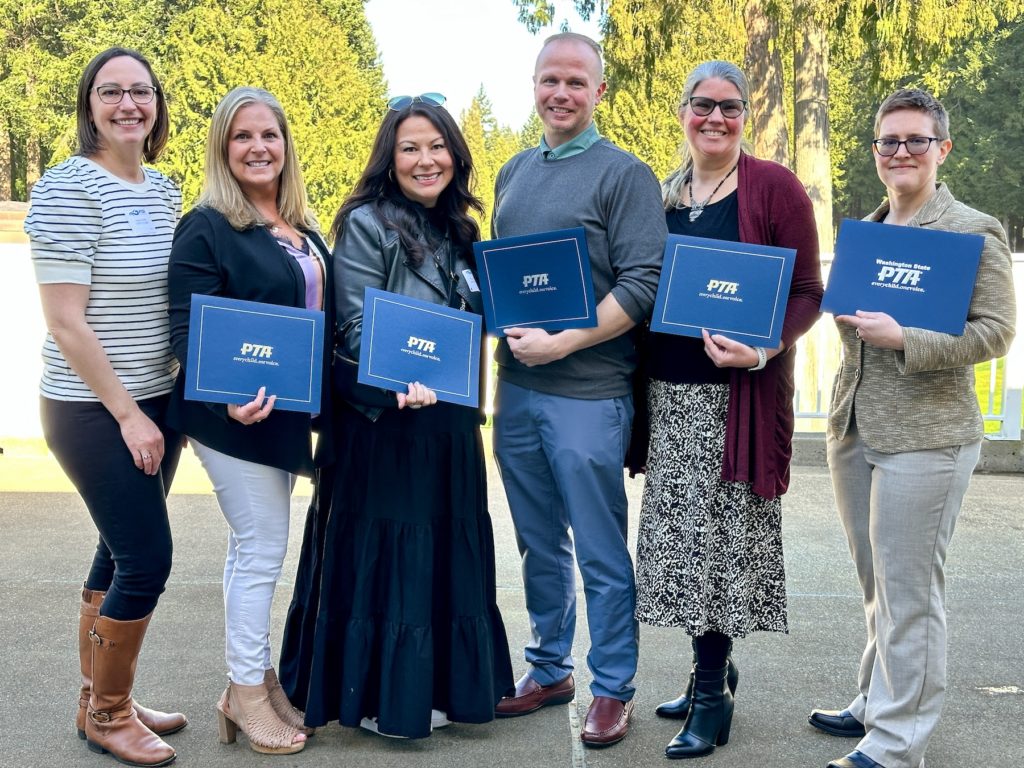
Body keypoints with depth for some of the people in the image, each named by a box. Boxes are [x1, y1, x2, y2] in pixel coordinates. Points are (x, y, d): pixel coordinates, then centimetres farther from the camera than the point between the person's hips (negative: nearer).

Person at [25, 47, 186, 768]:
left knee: (121, 552, 15)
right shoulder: (68, 189, -15)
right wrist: (128, 415, -15)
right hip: (94, 411, -7)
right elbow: (66, 323, -18)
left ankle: (101, 700, 30)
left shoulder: (165, 190, 8)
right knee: (148, 559, -4)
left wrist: (166, 405, 11)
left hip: (156, 403, 7)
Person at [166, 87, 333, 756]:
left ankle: (257, 676, 26)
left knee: (255, 548, 15)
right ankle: (246, 694, 11)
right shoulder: (206, 229, -12)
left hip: (288, 416, 7)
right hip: (235, 417, -7)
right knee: (262, 548, -3)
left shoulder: (303, 229, 12)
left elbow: (321, 318, 19)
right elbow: (187, 331, -18)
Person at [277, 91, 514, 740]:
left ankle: (442, 681, 28)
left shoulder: (457, 230, 12)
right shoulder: (367, 224, -10)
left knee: (447, 546, 13)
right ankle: (379, 695, 14)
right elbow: (357, 328, -17)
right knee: (387, 548, 1)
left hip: (449, 418, 7)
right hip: (382, 418, -7)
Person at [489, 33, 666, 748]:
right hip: (516, 389, 6)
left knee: (601, 554, 3)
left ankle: (613, 688, 16)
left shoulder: (624, 174, -6)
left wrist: (563, 342, -19)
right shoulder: (514, 173, 14)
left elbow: (644, 284, -13)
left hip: (587, 393, -6)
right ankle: (550, 670, 30)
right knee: (540, 546, 16)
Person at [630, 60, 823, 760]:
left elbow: (807, 292, -7)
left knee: (724, 531, -2)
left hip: (739, 392, -5)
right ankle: (714, 670, 26)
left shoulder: (775, 187, -5)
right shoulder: (661, 195, 11)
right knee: (683, 531, 9)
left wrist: (763, 349, -23)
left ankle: (713, 698, 9)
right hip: (670, 391, 5)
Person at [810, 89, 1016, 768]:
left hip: (926, 437, -7)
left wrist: (903, 339, -20)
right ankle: (877, 703, 31)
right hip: (853, 430, 7)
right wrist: (852, 319, 4)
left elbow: (997, 330, -12)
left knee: (908, 592, -2)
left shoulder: (975, 231, -6)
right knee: (877, 585, 17)